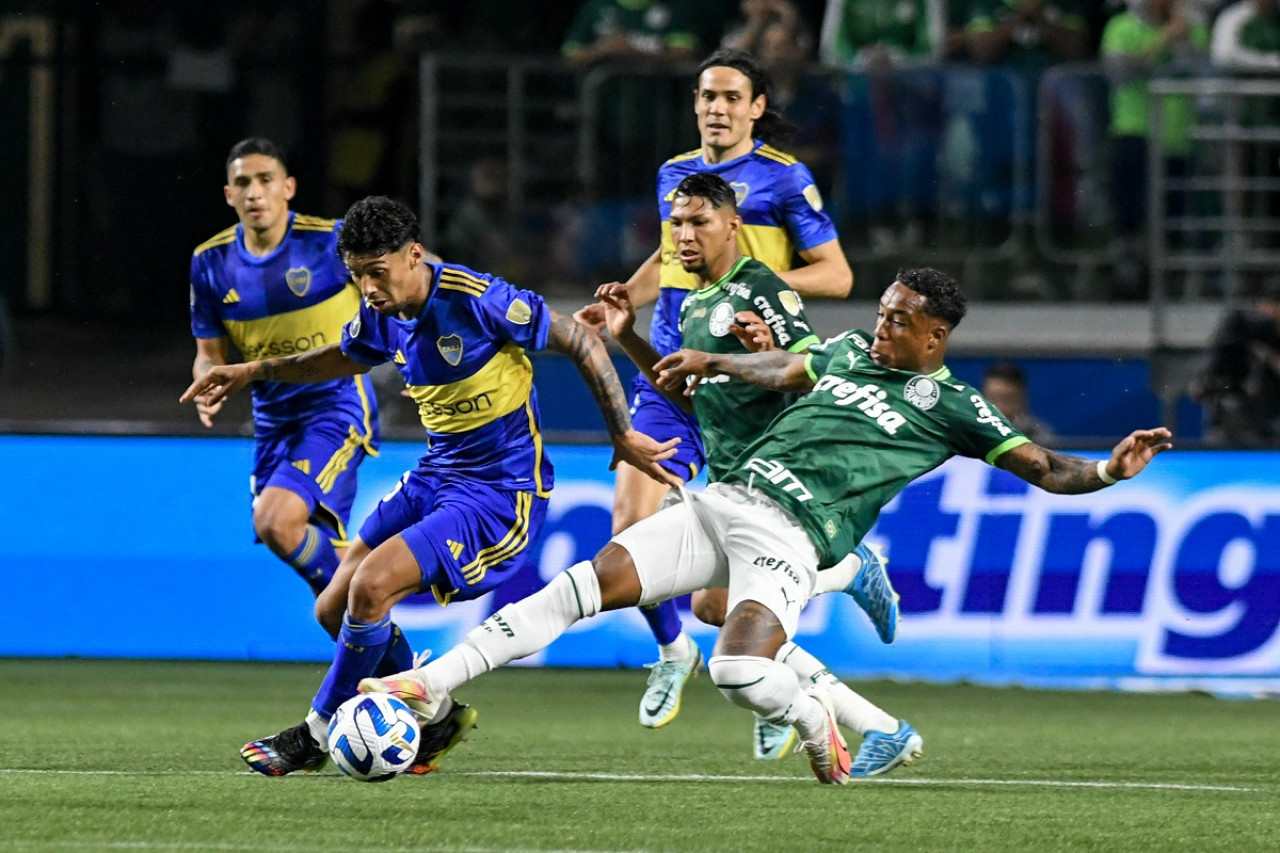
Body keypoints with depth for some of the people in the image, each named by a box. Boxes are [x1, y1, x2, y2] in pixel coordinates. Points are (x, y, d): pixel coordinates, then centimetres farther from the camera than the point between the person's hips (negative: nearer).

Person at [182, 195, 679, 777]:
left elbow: (582, 344, -14)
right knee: (334, 609, 3)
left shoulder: (477, 299, -22)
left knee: (370, 587, -21)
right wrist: (252, 373, 18)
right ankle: (436, 714, 23)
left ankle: (317, 735, -2)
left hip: (499, 490, -8)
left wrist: (623, 435, -12)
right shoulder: (384, 313, 0)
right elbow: (343, 358, 25)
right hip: (434, 475, 8)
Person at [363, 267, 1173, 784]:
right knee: (588, 584, -10)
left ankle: (816, 719, 6)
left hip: (789, 539, -5)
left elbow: (1043, 467, -3)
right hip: (725, 500, 5)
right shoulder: (850, 349, 19)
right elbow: (782, 371, 37)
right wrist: (710, 362, 40)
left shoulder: (952, 406, 2)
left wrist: (1108, 470, -18)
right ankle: (431, 685, -10)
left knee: (740, 673, -29)